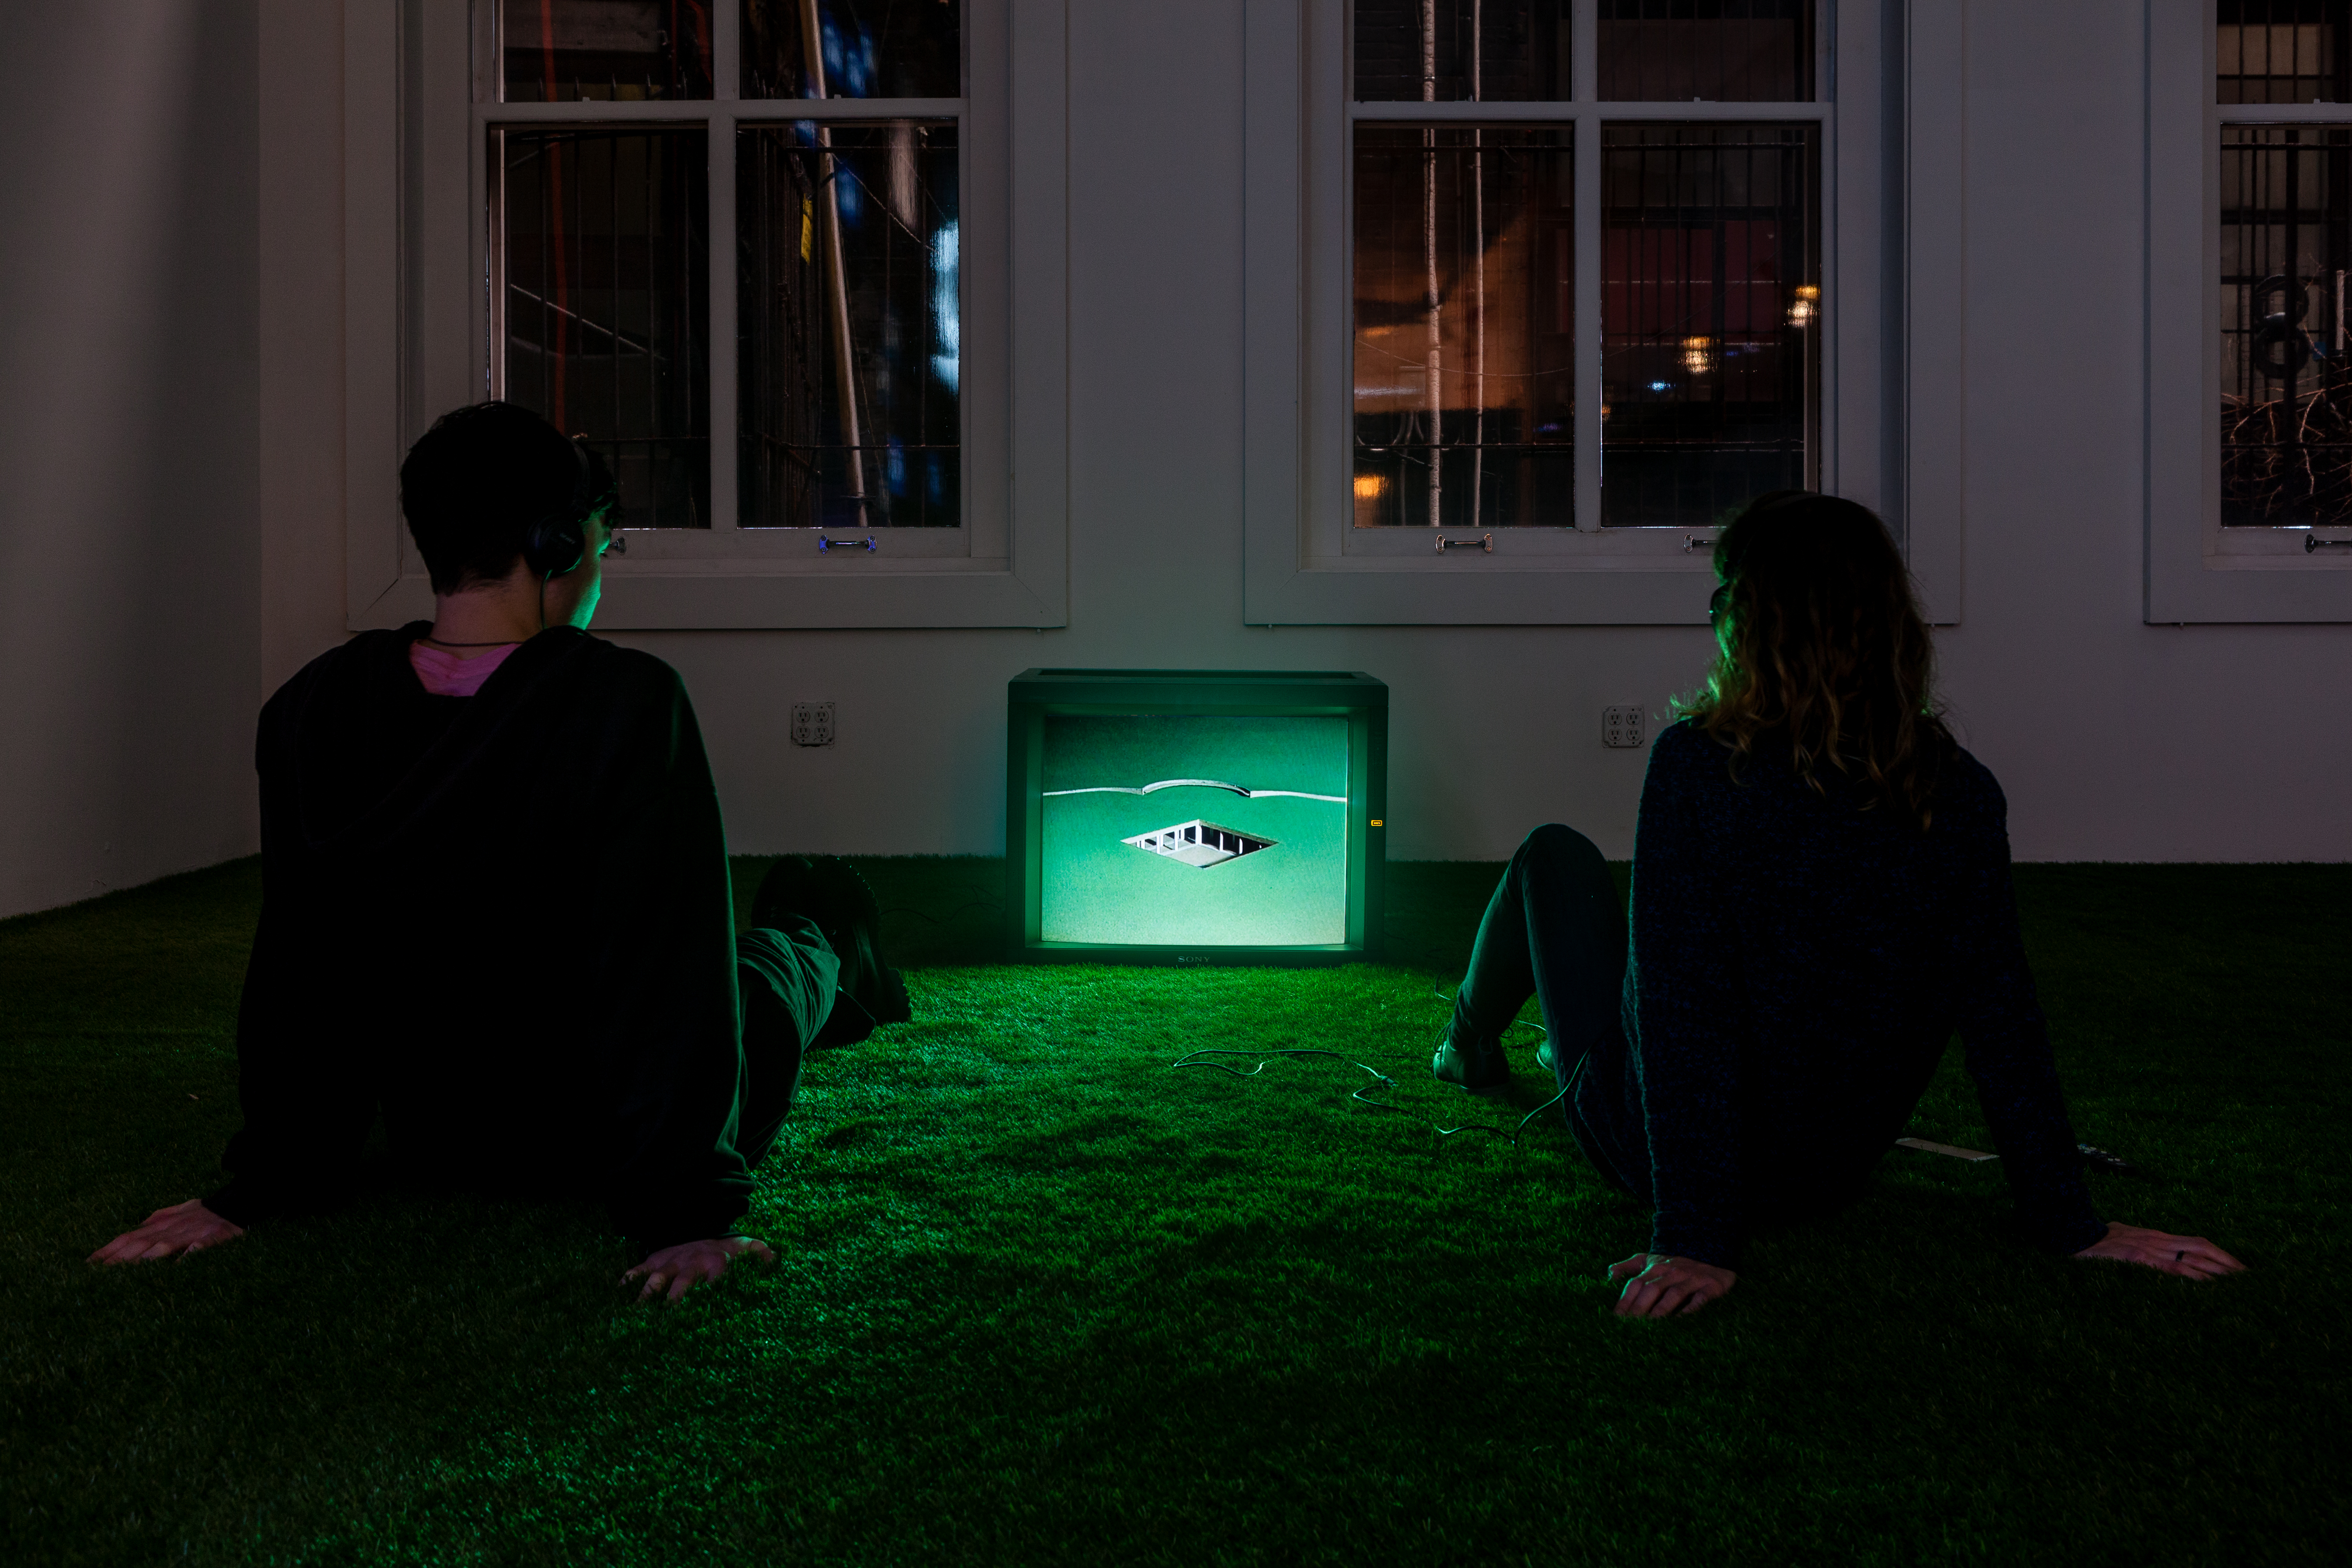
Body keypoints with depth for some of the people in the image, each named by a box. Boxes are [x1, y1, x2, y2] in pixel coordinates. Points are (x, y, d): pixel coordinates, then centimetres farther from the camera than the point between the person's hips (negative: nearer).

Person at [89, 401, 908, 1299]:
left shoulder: (313, 712, -14)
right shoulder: (628, 703, -29)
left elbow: (298, 966, -6)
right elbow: (672, 968, -28)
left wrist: (261, 1186, 2)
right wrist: (686, 1212, -22)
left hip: (437, 1149, 4)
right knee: (798, 933, 29)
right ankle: (836, 958, 65)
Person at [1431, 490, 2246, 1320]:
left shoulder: (1698, 766, -27)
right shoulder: (1961, 793, -15)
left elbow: (1680, 1008, -28)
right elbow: (2002, 1017, -14)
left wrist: (1691, 1239, -24)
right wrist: (2071, 1228, -5)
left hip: (1654, 1151, -4)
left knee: (1555, 852, 20)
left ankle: (1474, 1048, 48)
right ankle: (1564, 1052, 60)